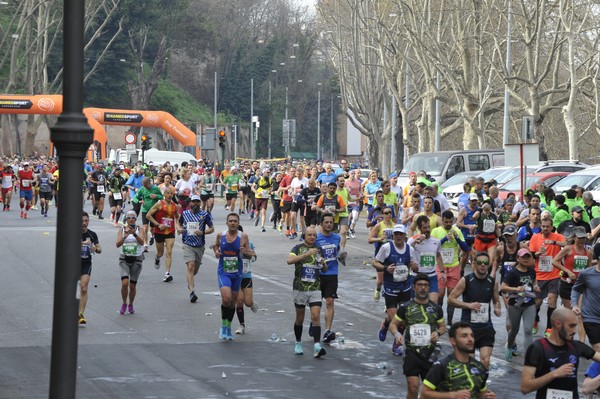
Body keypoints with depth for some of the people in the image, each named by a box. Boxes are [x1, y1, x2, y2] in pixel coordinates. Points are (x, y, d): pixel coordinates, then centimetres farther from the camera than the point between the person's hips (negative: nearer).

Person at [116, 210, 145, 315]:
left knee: (133, 285, 4)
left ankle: (131, 305, 26)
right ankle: (124, 304, 5)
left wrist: (134, 234, -30)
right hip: (124, 259, 0)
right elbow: (118, 244, -10)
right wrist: (125, 235, -24)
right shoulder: (122, 229, 1)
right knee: (125, 283, -16)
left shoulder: (139, 229, -1)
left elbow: (142, 242, -15)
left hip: (136, 259, 0)